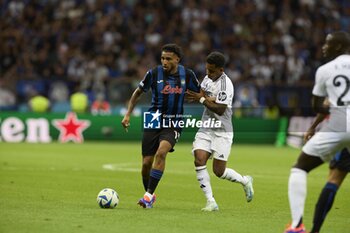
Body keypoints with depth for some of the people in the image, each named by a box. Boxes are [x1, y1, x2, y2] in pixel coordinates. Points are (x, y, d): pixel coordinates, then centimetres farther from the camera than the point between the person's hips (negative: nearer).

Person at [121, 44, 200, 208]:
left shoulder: (187, 75, -3)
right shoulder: (154, 73, -5)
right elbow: (138, 92, 9)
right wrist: (128, 114, 3)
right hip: (153, 121, 1)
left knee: (161, 152, -27)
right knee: (147, 163, -1)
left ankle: (149, 195, -22)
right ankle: (149, 195, 25)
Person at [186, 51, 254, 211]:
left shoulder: (225, 84, -17)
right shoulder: (208, 78, 7)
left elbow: (220, 109, -22)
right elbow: (201, 94, 22)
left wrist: (202, 99, -20)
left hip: (222, 132, -7)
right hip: (205, 129, 7)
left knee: (219, 171, -5)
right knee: (199, 161, -14)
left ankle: (245, 181, 26)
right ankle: (211, 202, -10)